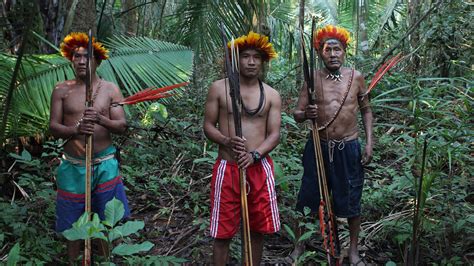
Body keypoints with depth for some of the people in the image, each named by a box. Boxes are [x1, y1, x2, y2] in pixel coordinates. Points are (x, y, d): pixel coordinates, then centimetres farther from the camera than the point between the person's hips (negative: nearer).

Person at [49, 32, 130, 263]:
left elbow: (121, 126, -6)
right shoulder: (61, 90, 1)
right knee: (72, 222, 10)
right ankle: (73, 261, 28)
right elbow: (53, 127, -4)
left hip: (105, 164, 0)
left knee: (105, 221, 9)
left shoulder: (110, 89, 0)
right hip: (73, 166, 0)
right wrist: (76, 129, -25)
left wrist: (101, 119, -27)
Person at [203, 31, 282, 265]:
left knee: (257, 228, 12)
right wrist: (227, 141, -20)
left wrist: (254, 155, -19)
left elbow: (274, 134, -1)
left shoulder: (272, 95, 4)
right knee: (223, 231, 5)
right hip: (227, 168, -2)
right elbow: (208, 126, 1)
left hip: (260, 168, 2)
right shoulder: (219, 88, 0)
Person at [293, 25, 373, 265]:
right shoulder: (313, 79, -3)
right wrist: (306, 114, -25)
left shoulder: (355, 77, 0)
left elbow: (366, 110, 10)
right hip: (319, 147, 0)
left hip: (349, 148, 1)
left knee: (351, 201, 11)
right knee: (308, 198, 7)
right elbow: (296, 114, -2)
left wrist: (369, 143, 2)